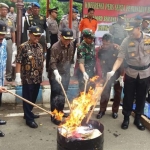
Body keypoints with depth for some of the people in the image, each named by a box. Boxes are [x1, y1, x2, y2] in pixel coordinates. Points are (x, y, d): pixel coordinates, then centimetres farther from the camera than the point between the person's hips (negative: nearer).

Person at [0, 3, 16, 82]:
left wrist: (14, 43, 8)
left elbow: (13, 33, 13)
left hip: (9, 41, 4)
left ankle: (8, 75, 19)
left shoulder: (10, 21, 11)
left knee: (9, 59, 9)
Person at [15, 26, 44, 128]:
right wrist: (18, 75, -16)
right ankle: (29, 119, 14)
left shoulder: (40, 47, 8)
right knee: (27, 98, 4)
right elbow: (18, 62, -12)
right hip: (27, 78, -6)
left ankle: (28, 113, 37)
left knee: (33, 97, 18)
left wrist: (42, 74, 15)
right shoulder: (23, 47, -11)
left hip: (37, 78, 7)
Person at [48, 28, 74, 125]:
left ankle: (60, 111, 37)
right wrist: (56, 73, -44)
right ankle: (54, 116, 9)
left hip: (66, 73, 7)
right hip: (56, 74, -7)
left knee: (63, 94, 19)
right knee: (56, 95, -1)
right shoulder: (55, 47, -21)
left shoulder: (71, 44, 0)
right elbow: (53, 62, -30)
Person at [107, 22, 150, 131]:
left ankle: (138, 119, 30)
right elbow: (120, 58, -14)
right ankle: (126, 118, 27)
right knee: (128, 97, 9)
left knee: (141, 97, 13)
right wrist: (113, 71, -27)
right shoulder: (126, 41, -10)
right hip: (131, 73, -1)